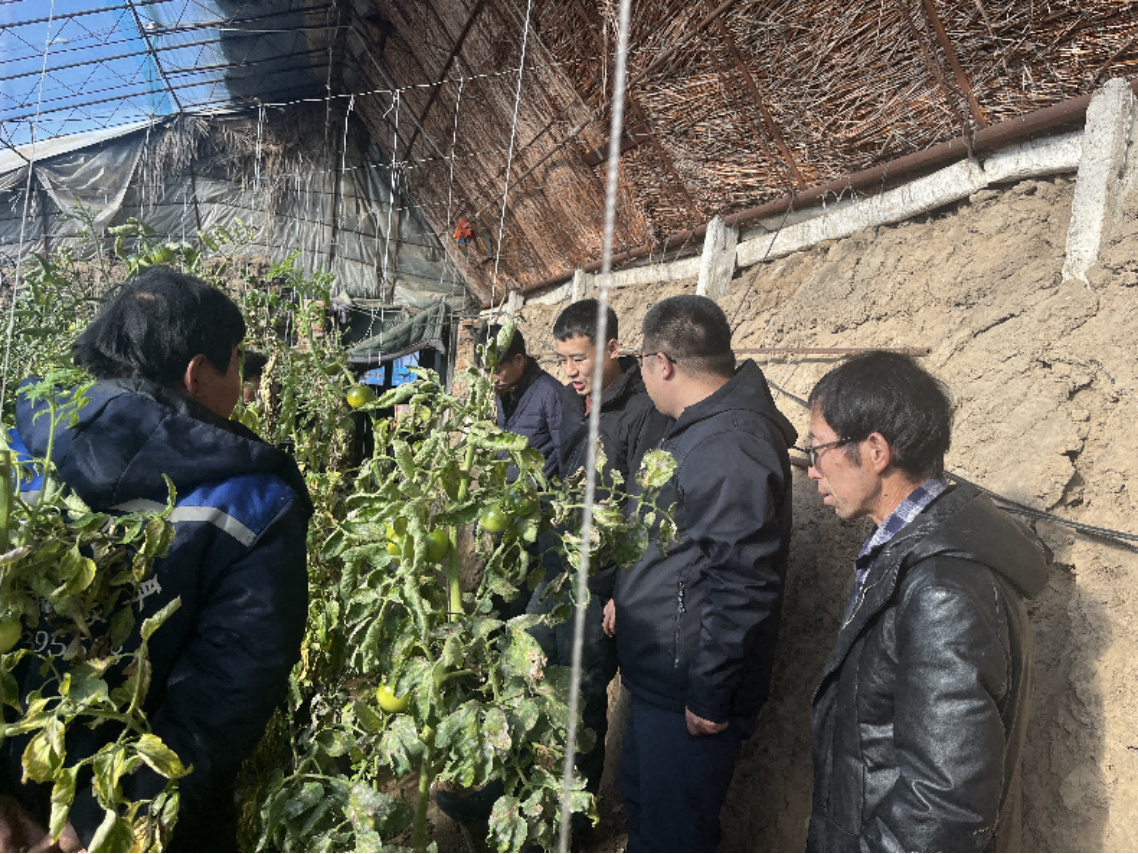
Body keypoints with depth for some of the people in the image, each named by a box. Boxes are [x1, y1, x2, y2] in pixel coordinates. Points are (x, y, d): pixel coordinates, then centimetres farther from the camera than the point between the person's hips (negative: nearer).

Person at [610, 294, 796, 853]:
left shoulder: (732, 446, -27)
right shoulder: (701, 428, 8)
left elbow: (744, 586, -29)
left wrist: (708, 698, -22)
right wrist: (630, 598, 24)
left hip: (688, 699, -10)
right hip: (659, 677, 10)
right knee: (639, 803, 26)